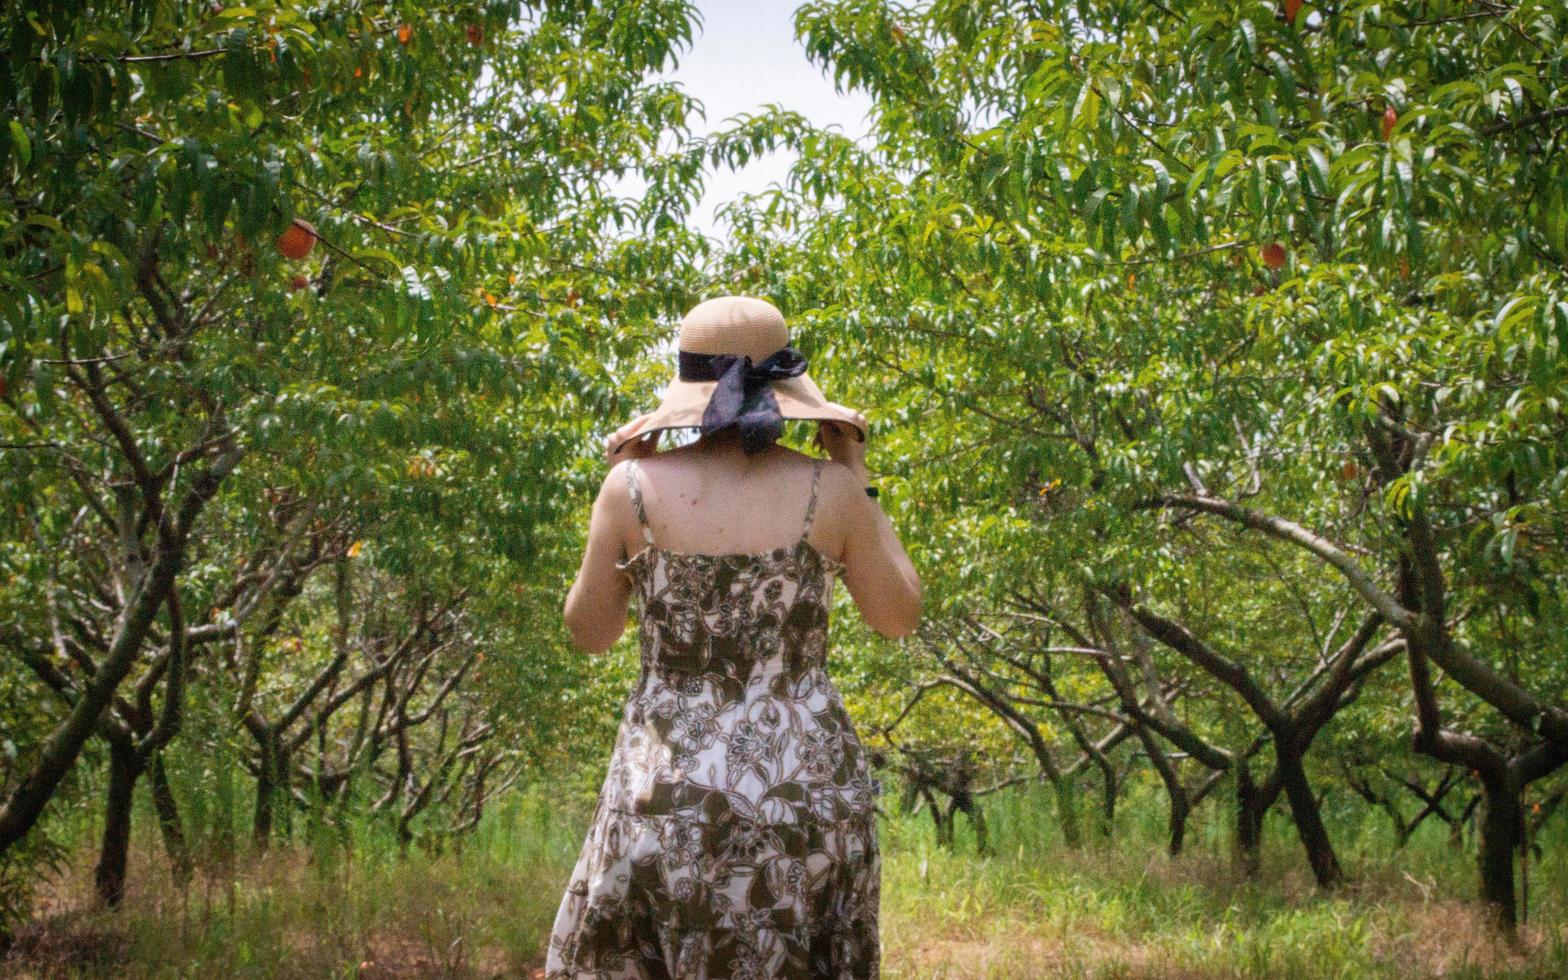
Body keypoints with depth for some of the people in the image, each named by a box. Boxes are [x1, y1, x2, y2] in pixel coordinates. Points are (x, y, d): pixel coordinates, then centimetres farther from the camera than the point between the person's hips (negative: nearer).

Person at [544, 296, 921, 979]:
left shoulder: (637, 486, -7)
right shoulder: (827, 489, -7)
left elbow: (589, 633, 6)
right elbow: (899, 618, 6)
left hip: (671, 787, 0)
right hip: (808, 784, 1)